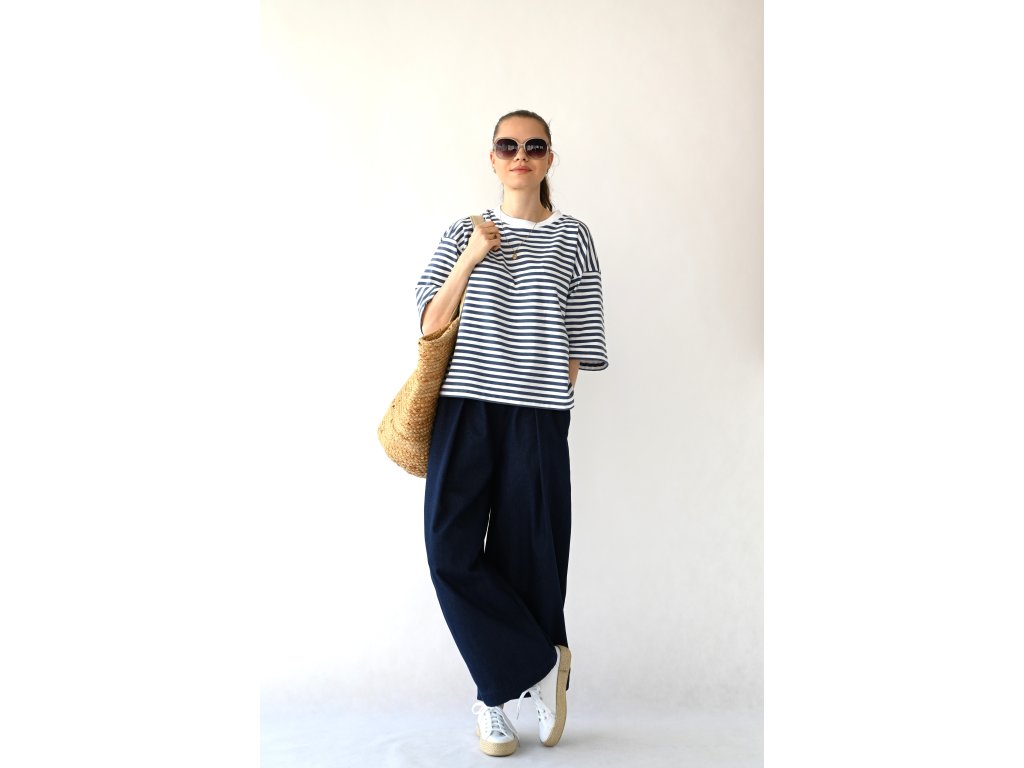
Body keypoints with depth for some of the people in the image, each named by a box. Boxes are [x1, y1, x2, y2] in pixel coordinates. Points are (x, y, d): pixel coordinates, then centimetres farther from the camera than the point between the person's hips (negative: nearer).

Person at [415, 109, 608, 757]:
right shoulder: (464, 234, 12)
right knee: (451, 551, -7)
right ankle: (543, 663, 9)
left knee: (525, 555, 0)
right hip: (465, 410, 2)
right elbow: (431, 324, 4)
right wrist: (470, 258, -4)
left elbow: (578, 341, 6)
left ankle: (499, 694, 20)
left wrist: (551, 398, -1)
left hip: (537, 418, -1)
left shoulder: (572, 237, 7)